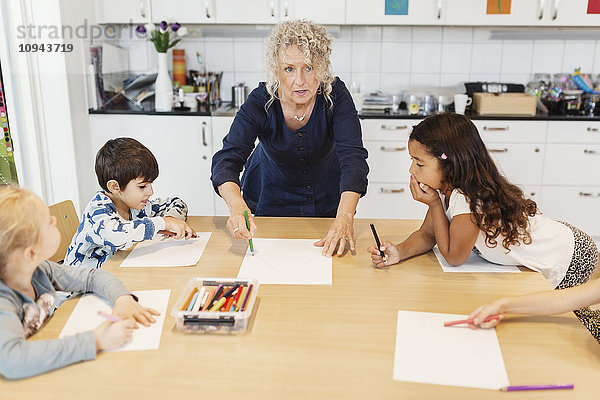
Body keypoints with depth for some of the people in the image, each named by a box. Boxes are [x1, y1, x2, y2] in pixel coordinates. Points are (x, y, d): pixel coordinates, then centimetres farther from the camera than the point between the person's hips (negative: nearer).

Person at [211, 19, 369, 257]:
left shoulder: (336, 96, -27)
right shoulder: (260, 102, -28)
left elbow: (353, 158, -37)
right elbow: (227, 159, -36)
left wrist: (344, 217, -53)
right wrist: (237, 207, -57)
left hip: (327, 197, 1)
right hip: (272, 197, 0)